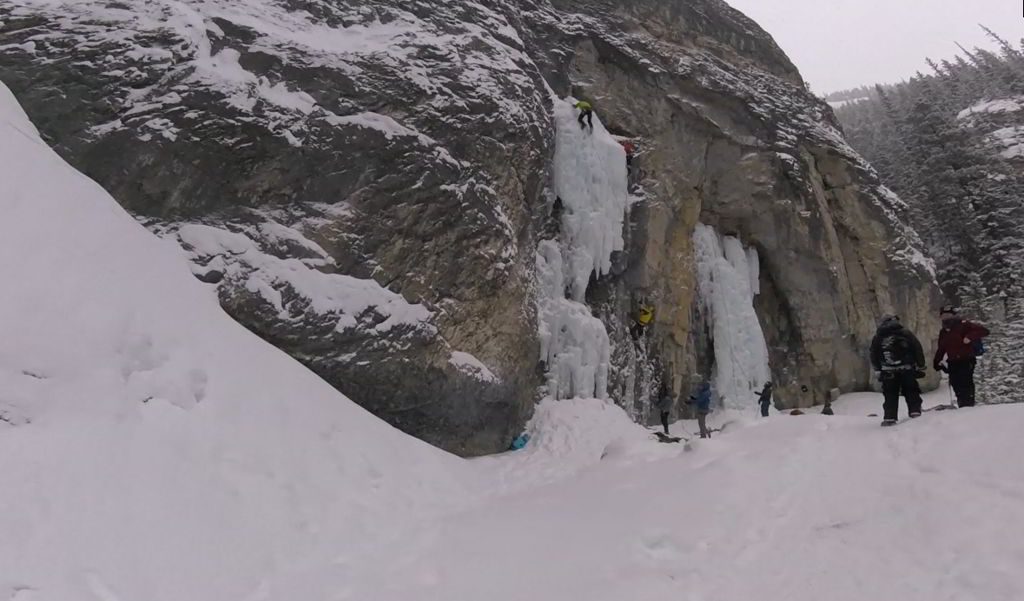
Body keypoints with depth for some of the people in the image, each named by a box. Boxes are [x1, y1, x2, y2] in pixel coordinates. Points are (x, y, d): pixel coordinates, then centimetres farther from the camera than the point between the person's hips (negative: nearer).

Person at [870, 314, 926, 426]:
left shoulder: (877, 337, 6)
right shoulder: (905, 333, 2)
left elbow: (874, 356, 9)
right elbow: (918, 349, 2)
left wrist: (878, 370, 17)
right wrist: (920, 366, 9)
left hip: (888, 372, 1)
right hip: (907, 369, -1)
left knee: (890, 395, 6)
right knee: (911, 391, 15)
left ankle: (889, 417, -1)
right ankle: (915, 411, 8)